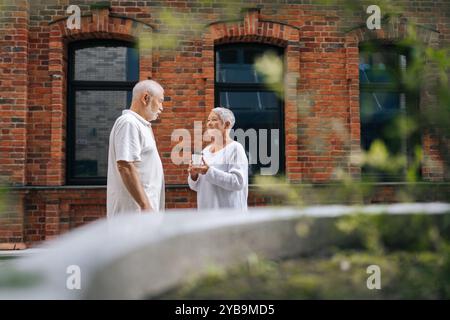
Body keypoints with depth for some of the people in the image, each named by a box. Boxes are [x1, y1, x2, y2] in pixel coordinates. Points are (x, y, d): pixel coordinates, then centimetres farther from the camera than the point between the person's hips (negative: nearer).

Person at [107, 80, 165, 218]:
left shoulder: (137, 124, 18)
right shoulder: (128, 123, -12)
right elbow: (125, 166, -21)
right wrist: (145, 205, -23)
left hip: (141, 208, 10)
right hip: (134, 209, -10)